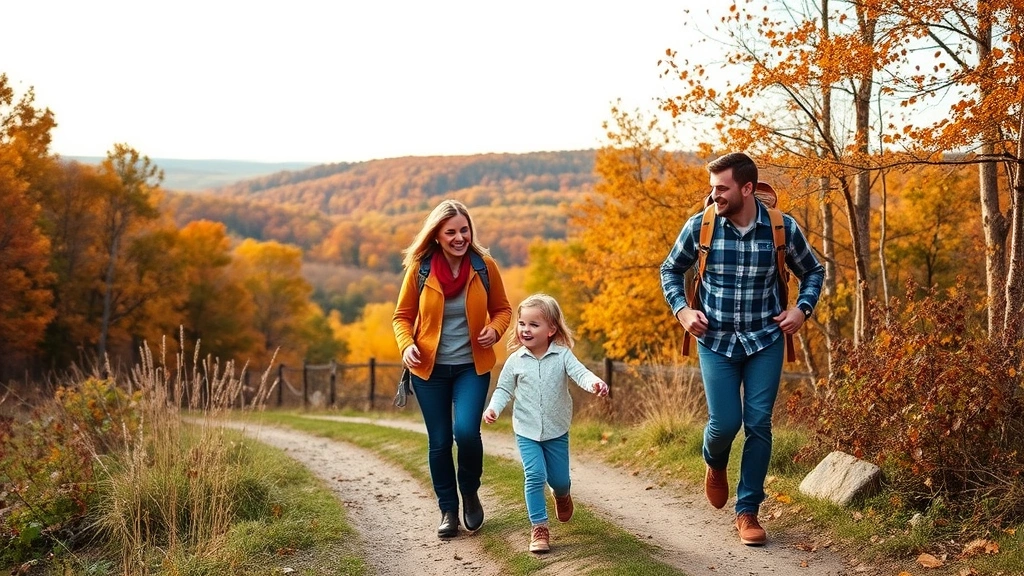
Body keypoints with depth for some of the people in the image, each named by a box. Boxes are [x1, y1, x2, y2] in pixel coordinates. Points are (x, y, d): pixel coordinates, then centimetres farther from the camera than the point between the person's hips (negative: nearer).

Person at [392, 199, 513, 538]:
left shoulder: (484, 266, -6)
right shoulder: (419, 269, -7)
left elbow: (502, 309, 7)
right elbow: (402, 316, 3)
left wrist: (495, 330, -14)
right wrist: (406, 345, -16)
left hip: (472, 366, -1)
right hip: (430, 368, 1)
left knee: (466, 431, -18)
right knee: (439, 442, 6)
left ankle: (470, 493, 12)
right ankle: (448, 510, 25)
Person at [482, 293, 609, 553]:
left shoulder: (562, 355, -10)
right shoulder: (515, 360, -5)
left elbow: (579, 372, -23)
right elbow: (504, 389, 3)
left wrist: (594, 383, -45)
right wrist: (493, 407, -16)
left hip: (557, 430, 0)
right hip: (526, 431, 0)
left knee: (559, 478, 11)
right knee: (535, 476, -12)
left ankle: (562, 496, 49)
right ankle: (539, 527, -2)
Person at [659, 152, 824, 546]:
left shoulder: (783, 228, -7)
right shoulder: (699, 226, -7)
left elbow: (813, 272, 11)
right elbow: (670, 270, 9)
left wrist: (802, 309, -4)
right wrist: (681, 310, -4)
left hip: (765, 341, 0)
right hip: (716, 340, 0)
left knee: (758, 424, 0)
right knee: (725, 422, -6)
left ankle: (747, 510, 14)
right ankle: (714, 464, 31)